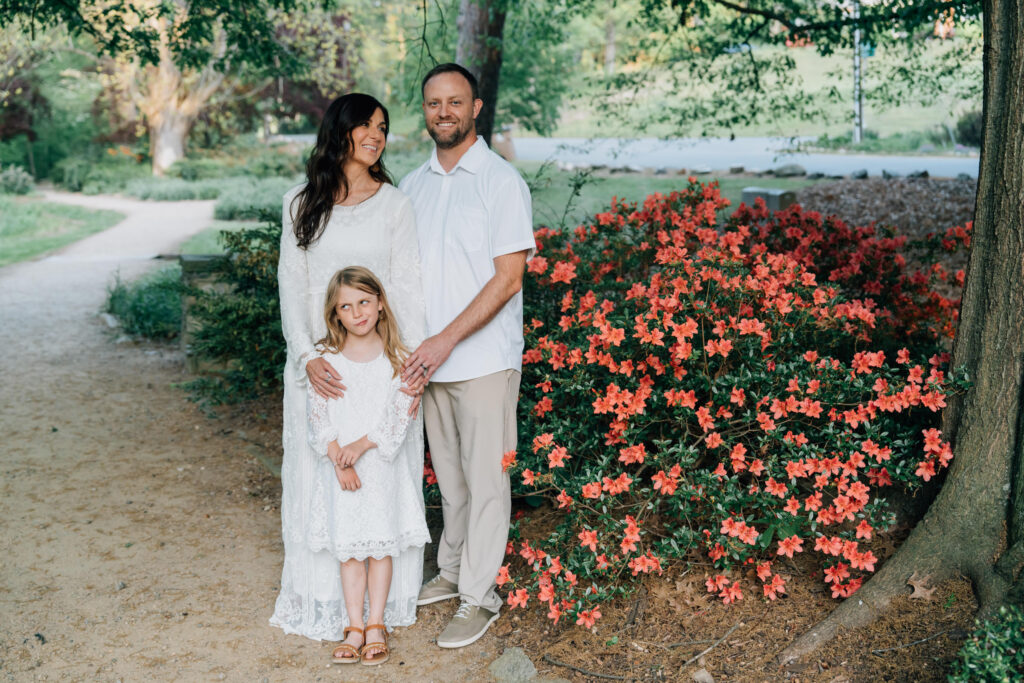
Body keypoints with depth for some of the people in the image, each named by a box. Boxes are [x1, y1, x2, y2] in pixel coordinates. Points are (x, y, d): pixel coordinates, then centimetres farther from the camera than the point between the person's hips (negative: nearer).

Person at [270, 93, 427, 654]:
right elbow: (292, 285, 2)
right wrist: (307, 358, -11)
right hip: (321, 363, 2)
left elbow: (408, 286, 0)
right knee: (318, 476, 7)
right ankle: (324, 595, 21)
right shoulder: (301, 204, 5)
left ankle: (381, 596, 18)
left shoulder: (394, 204, 1)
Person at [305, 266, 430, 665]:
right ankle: (354, 627, 9)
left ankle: (376, 625, 12)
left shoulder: (396, 357, -4)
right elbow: (318, 416, -4)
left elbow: (400, 412, -7)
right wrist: (339, 461, -13)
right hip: (341, 466, 1)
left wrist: (362, 445, -16)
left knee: (381, 542, 3)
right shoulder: (325, 359, -3)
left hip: (383, 463, 0)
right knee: (348, 547, 3)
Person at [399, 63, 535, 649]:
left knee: (485, 479, 1)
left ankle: (480, 596, 11)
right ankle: (452, 572, 30)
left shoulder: (502, 181, -8)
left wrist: (446, 340, -19)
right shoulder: (413, 185, 11)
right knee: (449, 475, 16)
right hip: (429, 359, 6)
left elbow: (508, 277, -14)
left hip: (484, 359, -5)